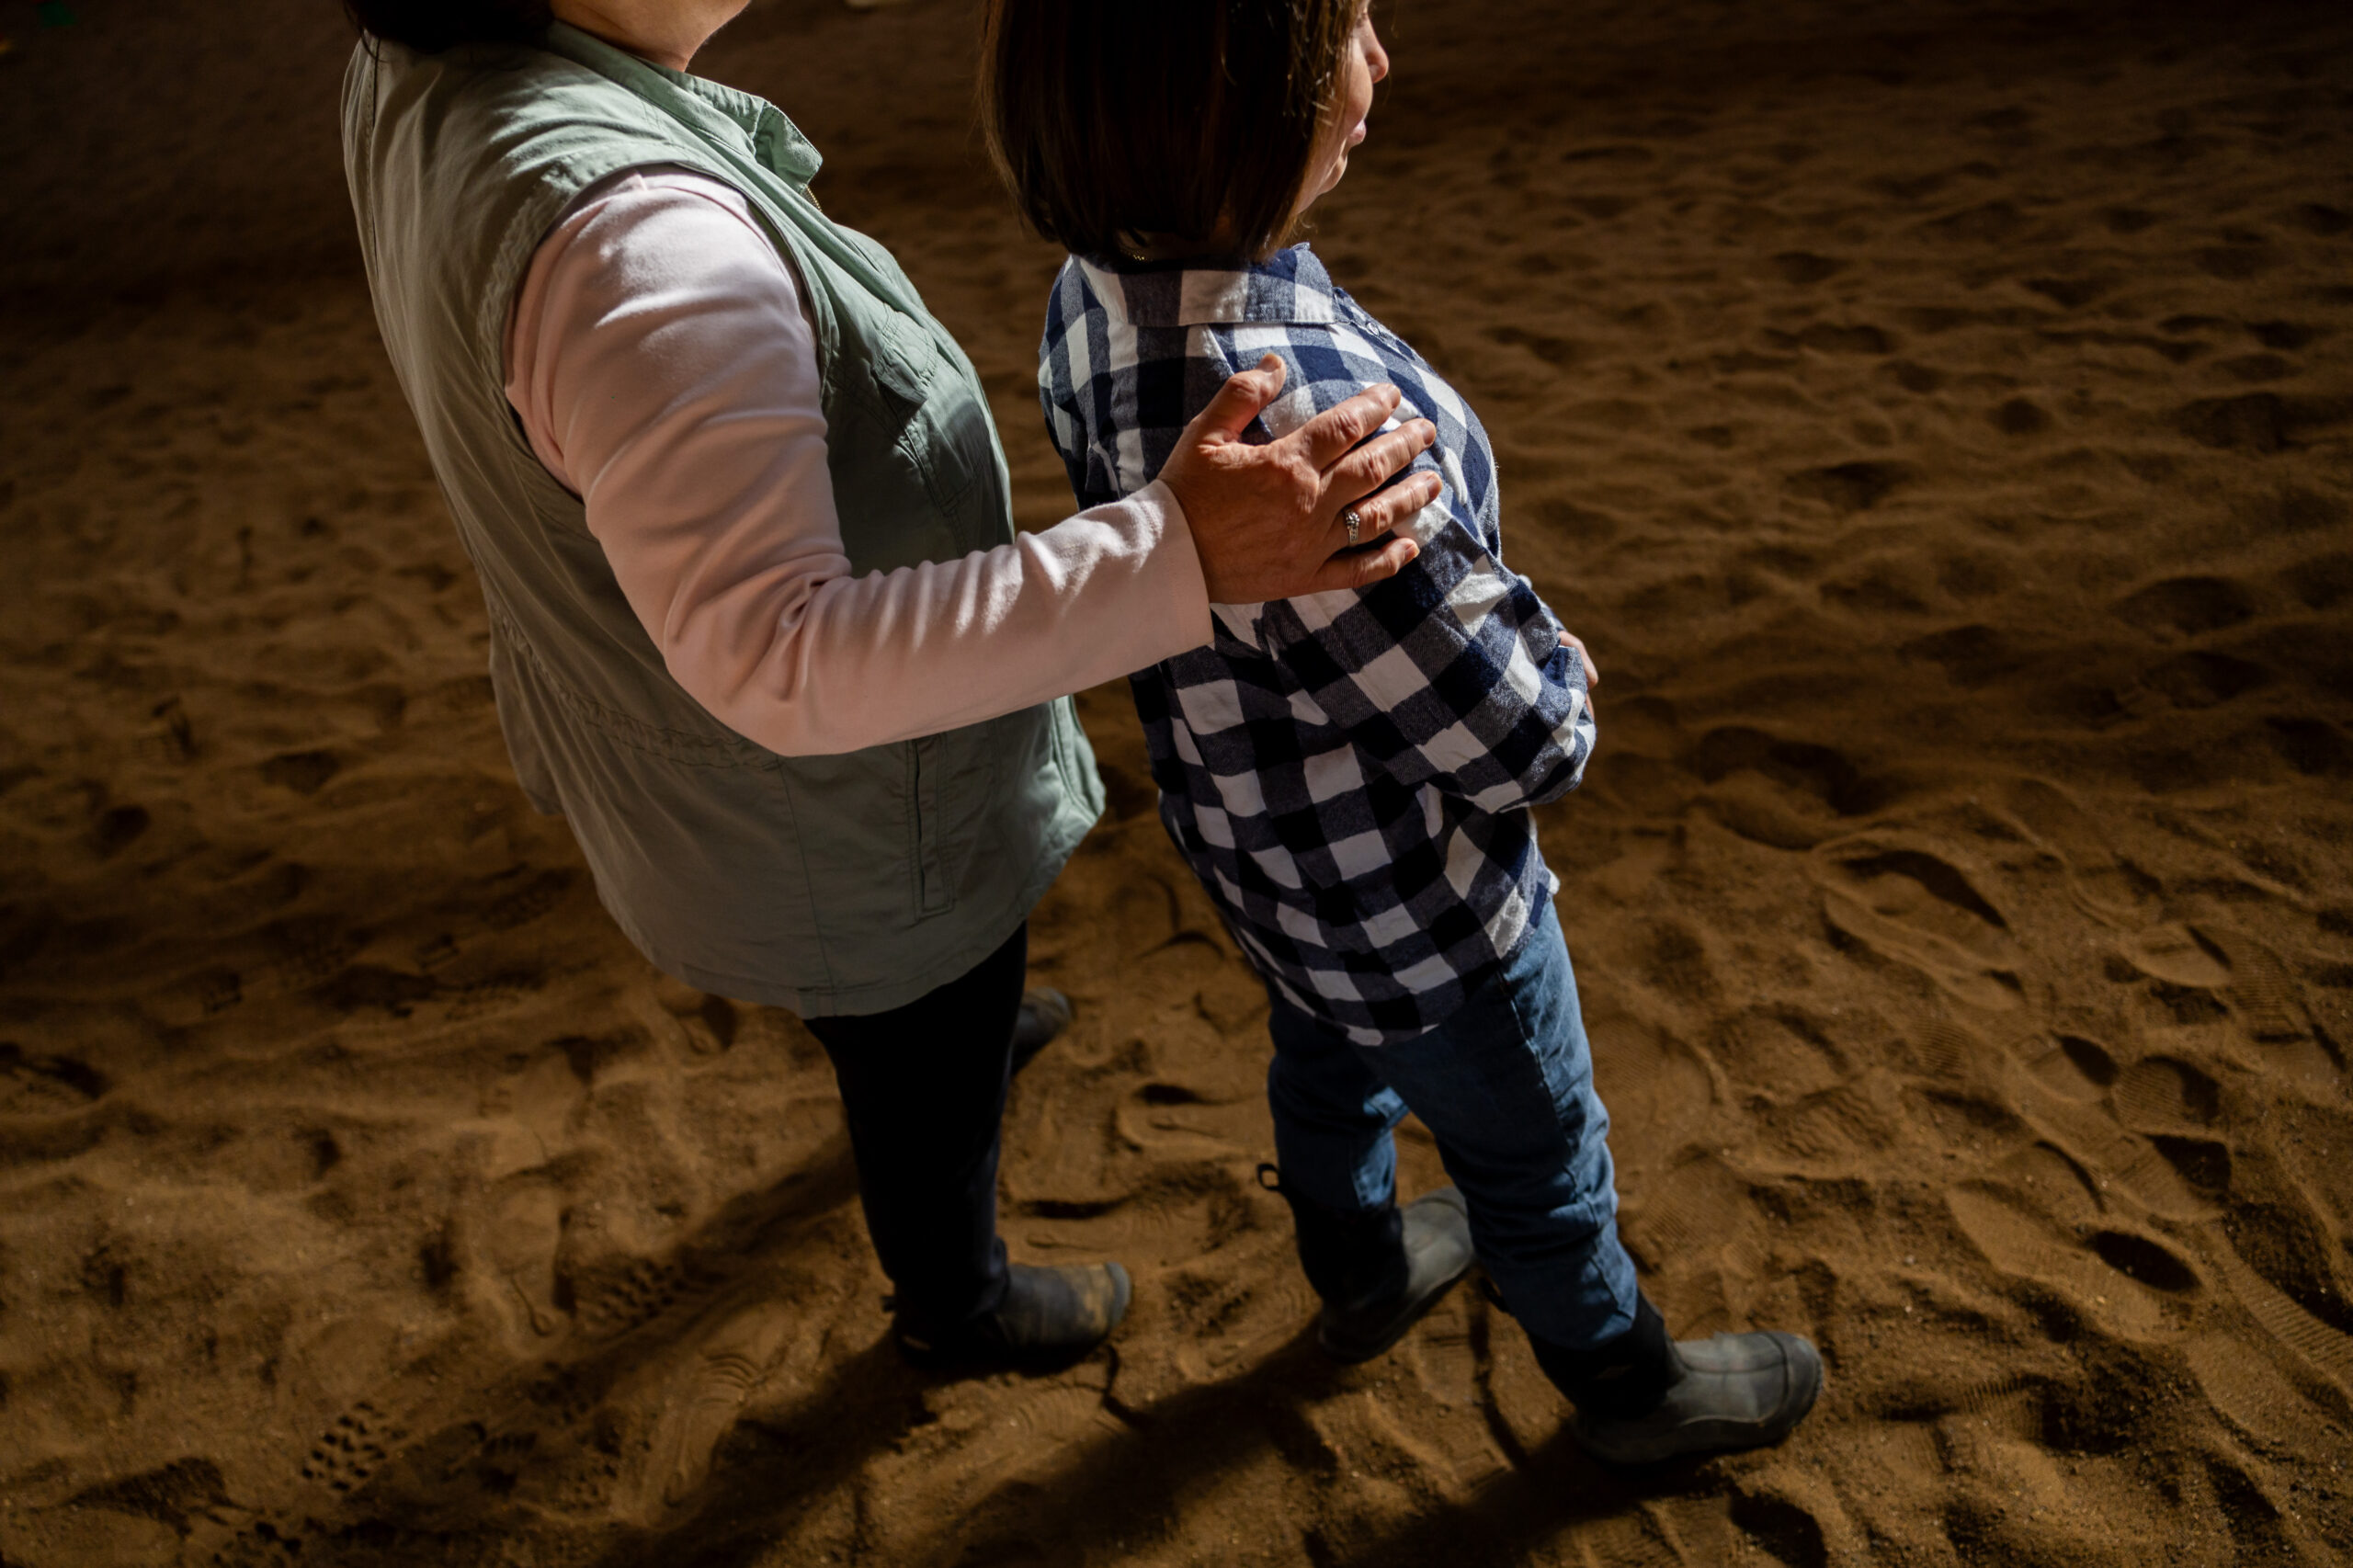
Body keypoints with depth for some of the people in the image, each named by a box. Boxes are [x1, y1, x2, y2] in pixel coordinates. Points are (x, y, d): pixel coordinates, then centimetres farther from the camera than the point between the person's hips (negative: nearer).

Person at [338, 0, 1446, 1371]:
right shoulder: (629, 235, -42)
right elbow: (776, 656, -42)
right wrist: (1175, 556, -47)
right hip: (823, 819, -8)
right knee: (931, 1079, 23)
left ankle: (967, 1031, 72)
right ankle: (961, 1310, 54)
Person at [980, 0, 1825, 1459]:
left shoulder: (1100, 296, -14)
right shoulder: (1294, 420, -43)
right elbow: (1516, 739, -30)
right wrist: (1561, 670, -6)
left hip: (1265, 829, 8)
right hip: (1409, 893, -7)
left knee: (1330, 1063, 34)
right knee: (1536, 1161, 21)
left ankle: (1364, 1275, 64)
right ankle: (1629, 1387, 51)